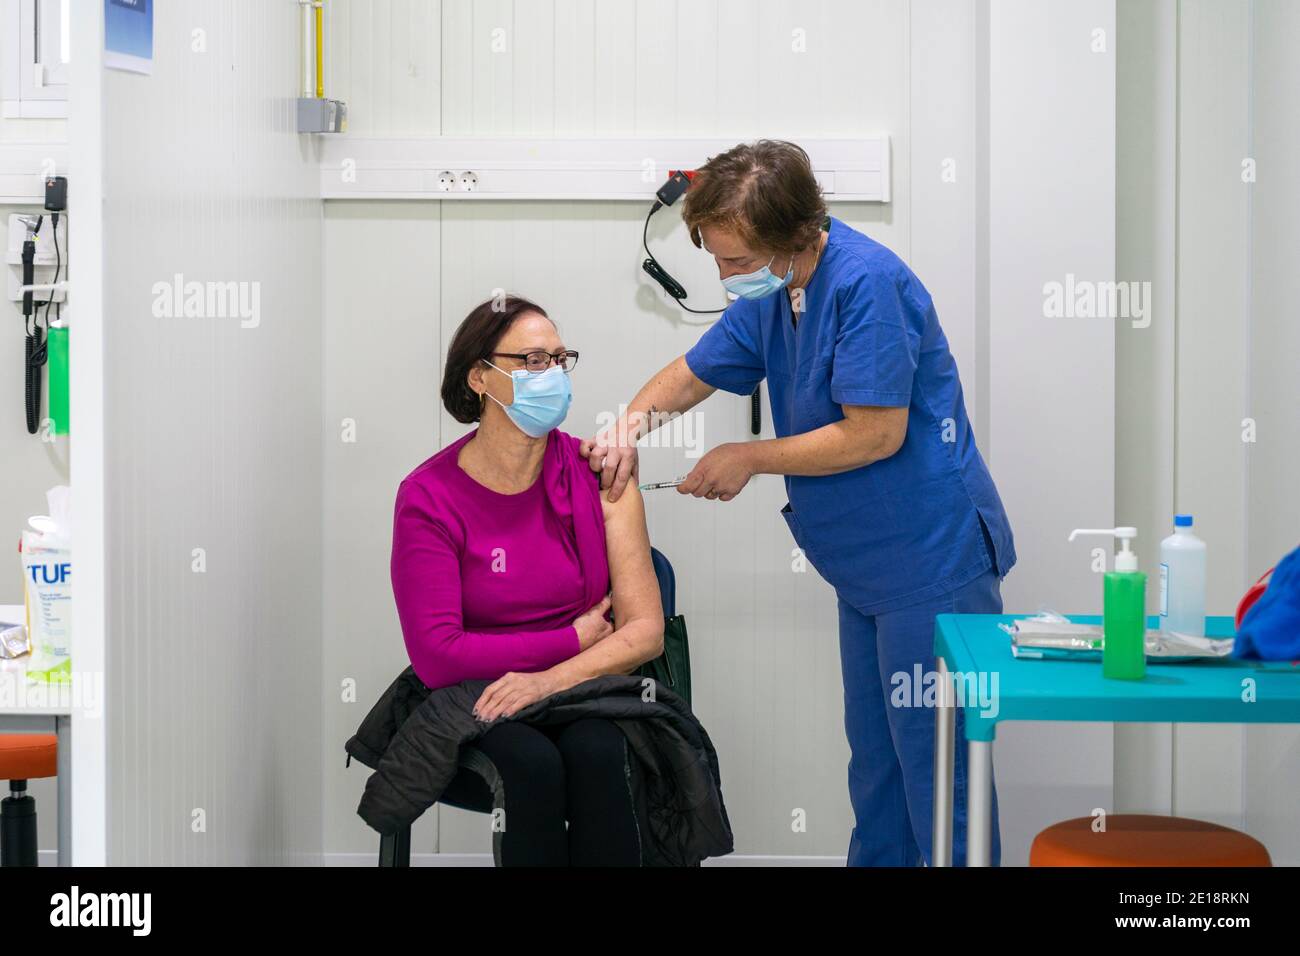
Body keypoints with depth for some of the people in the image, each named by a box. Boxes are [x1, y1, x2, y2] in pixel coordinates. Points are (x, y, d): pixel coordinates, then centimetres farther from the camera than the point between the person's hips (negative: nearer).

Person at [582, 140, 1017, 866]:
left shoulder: (865, 283, -21)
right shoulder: (771, 294, 8)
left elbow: (875, 432, -23)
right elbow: (693, 373, 19)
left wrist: (751, 459, -12)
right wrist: (630, 425, -2)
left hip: (932, 560, -10)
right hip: (866, 571, 10)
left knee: (935, 763, -3)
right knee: (875, 753, 18)